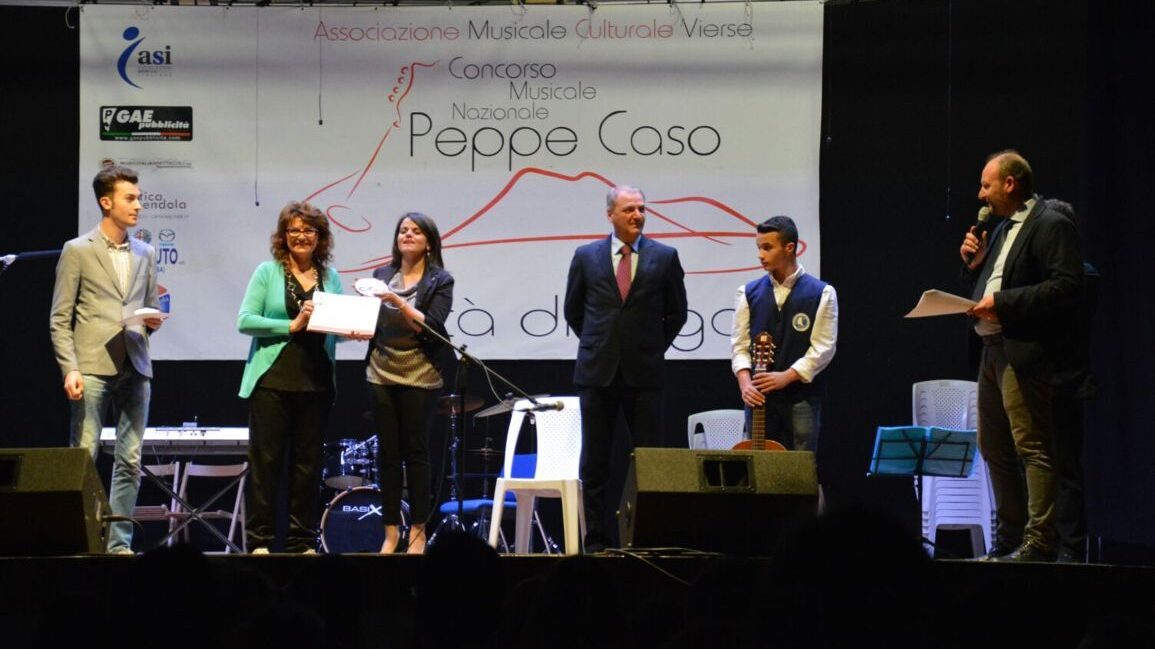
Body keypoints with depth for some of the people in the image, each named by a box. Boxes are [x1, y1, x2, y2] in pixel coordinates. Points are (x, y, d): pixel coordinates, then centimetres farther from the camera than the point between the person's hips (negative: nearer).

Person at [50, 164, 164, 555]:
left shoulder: (145, 255, 16)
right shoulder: (78, 251, 2)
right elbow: (60, 319, -1)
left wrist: (152, 322, 0)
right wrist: (69, 369, -12)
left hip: (135, 368, 5)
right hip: (92, 366, -5)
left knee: (130, 461, 3)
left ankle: (120, 543, 7)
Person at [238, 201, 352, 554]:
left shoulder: (330, 277, 11)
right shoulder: (268, 272, 1)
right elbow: (245, 321, -8)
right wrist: (293, 325, -15)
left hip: (316, 382, 4)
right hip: (272, 379, -3)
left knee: (307, 463, 7)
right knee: (266, 460, -2)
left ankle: (302, 541, 14)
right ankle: (258, 541, 2)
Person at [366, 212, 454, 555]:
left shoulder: (439, 281, 0)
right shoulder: (382, 275, 10)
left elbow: (431, 327, -11)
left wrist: (397, 301, -19)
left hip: (419, 376, -3)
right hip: (382, 373, 3)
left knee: (415, 452, -1)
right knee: (387, 453, 2)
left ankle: (418, 532, 5)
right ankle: (391, 530, 7)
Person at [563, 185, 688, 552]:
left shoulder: (664, 257, 3)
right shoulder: (586, 257, 5)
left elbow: (676, 313, 11)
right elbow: (573, 310, 15)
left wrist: (654, 349, 7)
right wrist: (596, 346, 11)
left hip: (643, 371, -1)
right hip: (597, 371, 1)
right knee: (595, 460, 3)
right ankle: (596, 539, 7)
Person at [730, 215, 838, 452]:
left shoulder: (821, 293, 1)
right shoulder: (748, 293, 9)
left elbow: (823, 348, -4)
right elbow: (740, 345, 6)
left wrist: (786, 377, -15)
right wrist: (745, 382, -11)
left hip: (801, 398, -2)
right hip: (759, 397, 2)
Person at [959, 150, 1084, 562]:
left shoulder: (1051, 225, -8)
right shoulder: (1002, 229, 21)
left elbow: (1067, 287, -19)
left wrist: (1004, 303, -21)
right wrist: (973, 264, 7)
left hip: (1024, 353, -10)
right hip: (993, 350, 10)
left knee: (1032, 448, -11)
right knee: (994, 449, 13)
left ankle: (1039, 541, -13)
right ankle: (1009, 539, 19)